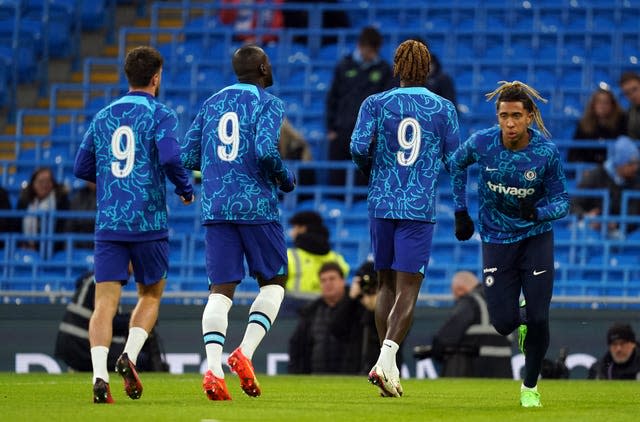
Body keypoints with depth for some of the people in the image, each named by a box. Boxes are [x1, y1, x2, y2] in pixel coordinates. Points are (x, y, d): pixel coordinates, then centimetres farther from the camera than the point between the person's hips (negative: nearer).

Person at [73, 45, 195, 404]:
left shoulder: (102, 117, 12)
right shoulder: (160, 115, -2)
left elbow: (82, 168, 15)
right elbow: (170, 158, -17)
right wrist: (186, 190, 1)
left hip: (108, 223, 3)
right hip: (149, 223, -3)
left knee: (106, 301, -4)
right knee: (151, 295, 16)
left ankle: (100, 374, -22)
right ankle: (129, 357, -5)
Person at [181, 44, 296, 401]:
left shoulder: (212, 104, 15)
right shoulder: (270, 105, -2)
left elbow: (188, 157, 12)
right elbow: (266, 150, -18)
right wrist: (288, 179, 0)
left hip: (216, 209, 4)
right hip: (258, 207, -4)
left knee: (221, 289, 1)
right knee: (274, 282, 12)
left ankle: (213, 367, -17)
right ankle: (245, 352, -7)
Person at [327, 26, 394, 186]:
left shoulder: (384, 69, 3)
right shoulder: (344, 67, 5)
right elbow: (332, 99, 9)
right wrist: (331, 129, 4)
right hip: (342, 133, 1)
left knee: (363, 181, -3)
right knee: (336, 178, 1)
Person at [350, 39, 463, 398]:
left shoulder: (376, 104, 4)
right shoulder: (443, 109, 3)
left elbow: (359, 147, -8)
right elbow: (454, 161, 2)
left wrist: (372, 173, 12)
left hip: (382, 203, 2)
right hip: (420, 207, -2)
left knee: (387, 285, 14)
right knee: (408, 290, -5)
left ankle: (389, 367, 13)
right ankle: (386, 360, -23)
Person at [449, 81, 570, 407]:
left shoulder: (547, 152, -18)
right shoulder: (481, 143, -15)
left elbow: (561, 202, -10)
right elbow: (457, 164, 8)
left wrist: (537, 212, -32)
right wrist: (460, 213, 9)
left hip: (536, 237, -1)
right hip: (496, 241, 1)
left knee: (538, 320, -8)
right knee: (503, 324, -5)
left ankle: (530, 386, 16)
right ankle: (521, 316, 35)